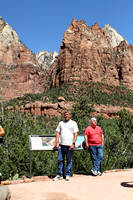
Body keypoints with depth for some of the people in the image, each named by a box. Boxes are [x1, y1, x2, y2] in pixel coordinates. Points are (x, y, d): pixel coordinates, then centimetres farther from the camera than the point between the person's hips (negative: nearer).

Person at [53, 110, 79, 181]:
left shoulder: (73, 123, 5)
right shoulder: (61, 123, 13)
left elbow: (76, 134, -1)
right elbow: (58, 133, 12)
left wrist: (73, 143, -10)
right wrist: (57, 143, 2)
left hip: (69, 145, -2)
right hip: (61, 145, 3)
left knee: (69, 160, 5)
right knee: (60, 160, 4)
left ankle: (67, 175, 16)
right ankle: (59, 175, 14)